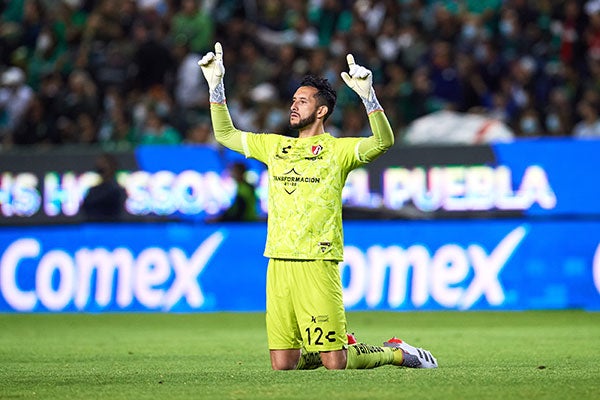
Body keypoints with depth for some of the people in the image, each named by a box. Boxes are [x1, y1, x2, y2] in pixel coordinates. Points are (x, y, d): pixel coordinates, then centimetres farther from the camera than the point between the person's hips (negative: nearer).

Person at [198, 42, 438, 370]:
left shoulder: (337, 149, 1)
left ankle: (397, 353, 17)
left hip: (317, 265, -5)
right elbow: (225, 135, 23)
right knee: (282, 364, 1)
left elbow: (383, 141, -15)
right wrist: (216, 86, 15)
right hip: (278, 265, 5)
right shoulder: (275, 146, 17)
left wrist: (368, 96, -27)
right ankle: (320, 351, 30)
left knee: (335, 363, -8)